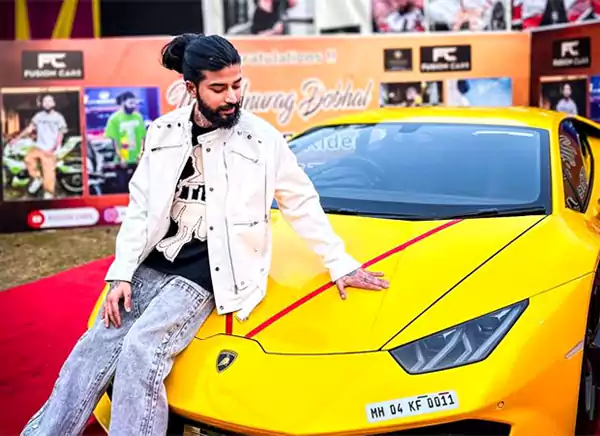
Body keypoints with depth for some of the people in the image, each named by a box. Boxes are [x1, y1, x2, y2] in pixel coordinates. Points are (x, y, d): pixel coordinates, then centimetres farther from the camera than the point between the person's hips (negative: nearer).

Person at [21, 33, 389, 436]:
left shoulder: (262, 139, -6)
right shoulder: (164, 133, 4)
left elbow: (303, 206, 3)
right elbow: (140, 209, 6)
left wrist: (340, 264, 4)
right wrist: (120, 275, -2)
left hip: (205, 272, -4)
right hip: (153, 263, 4)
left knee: (142, 350, -23)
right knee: (96, 347, -6)